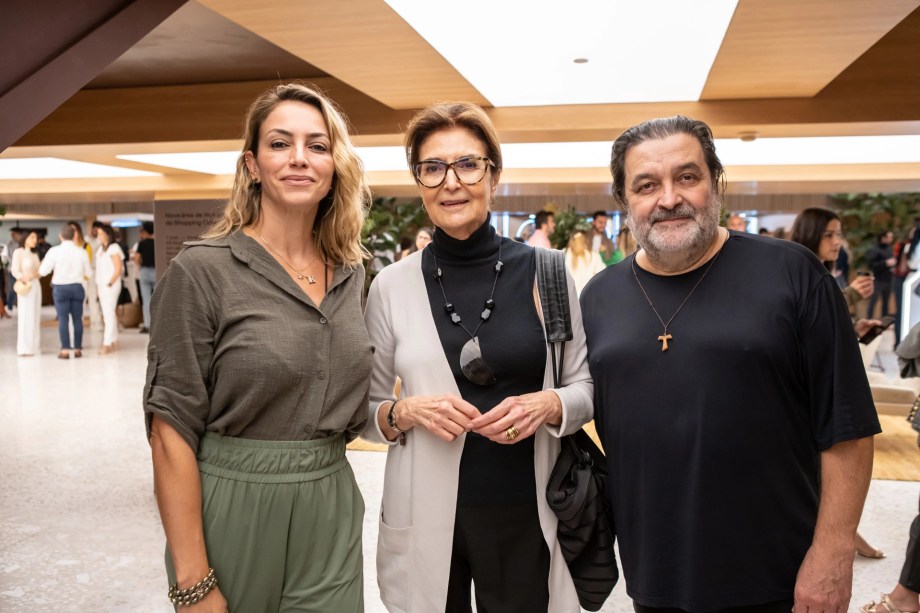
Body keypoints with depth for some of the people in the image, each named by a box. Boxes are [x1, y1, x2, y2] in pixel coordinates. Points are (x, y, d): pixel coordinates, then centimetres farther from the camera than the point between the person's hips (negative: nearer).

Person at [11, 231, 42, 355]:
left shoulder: (34, 254, 16)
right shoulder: (19, 252, -2)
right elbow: (15, 270, -10)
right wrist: (23, 279, -24)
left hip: (36, 286, 6)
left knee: (35, 316, 7)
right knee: (25, 316, -6)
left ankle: (34, 346, 13)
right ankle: (24, 348, -5)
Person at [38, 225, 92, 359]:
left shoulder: (54, 251, -7)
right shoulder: (81, 251, -1)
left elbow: (43, 271, -7)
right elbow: (89, 273, 6)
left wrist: (42, 264, 14)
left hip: (60, 287, -2)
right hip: (77, 287, 2)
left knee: (63, 319, 1)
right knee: (77, 318, 7)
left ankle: (65, 350, -1)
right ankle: (78, 349, 11)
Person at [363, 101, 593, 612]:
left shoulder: (544, 272, -3)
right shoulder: (391, 286, -2)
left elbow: (587, 387, 5)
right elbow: (364, 411, 5)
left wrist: (549, 406, -16)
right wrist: (406, 412, -15)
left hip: (529, 516, 0)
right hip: (426, 517, 1)